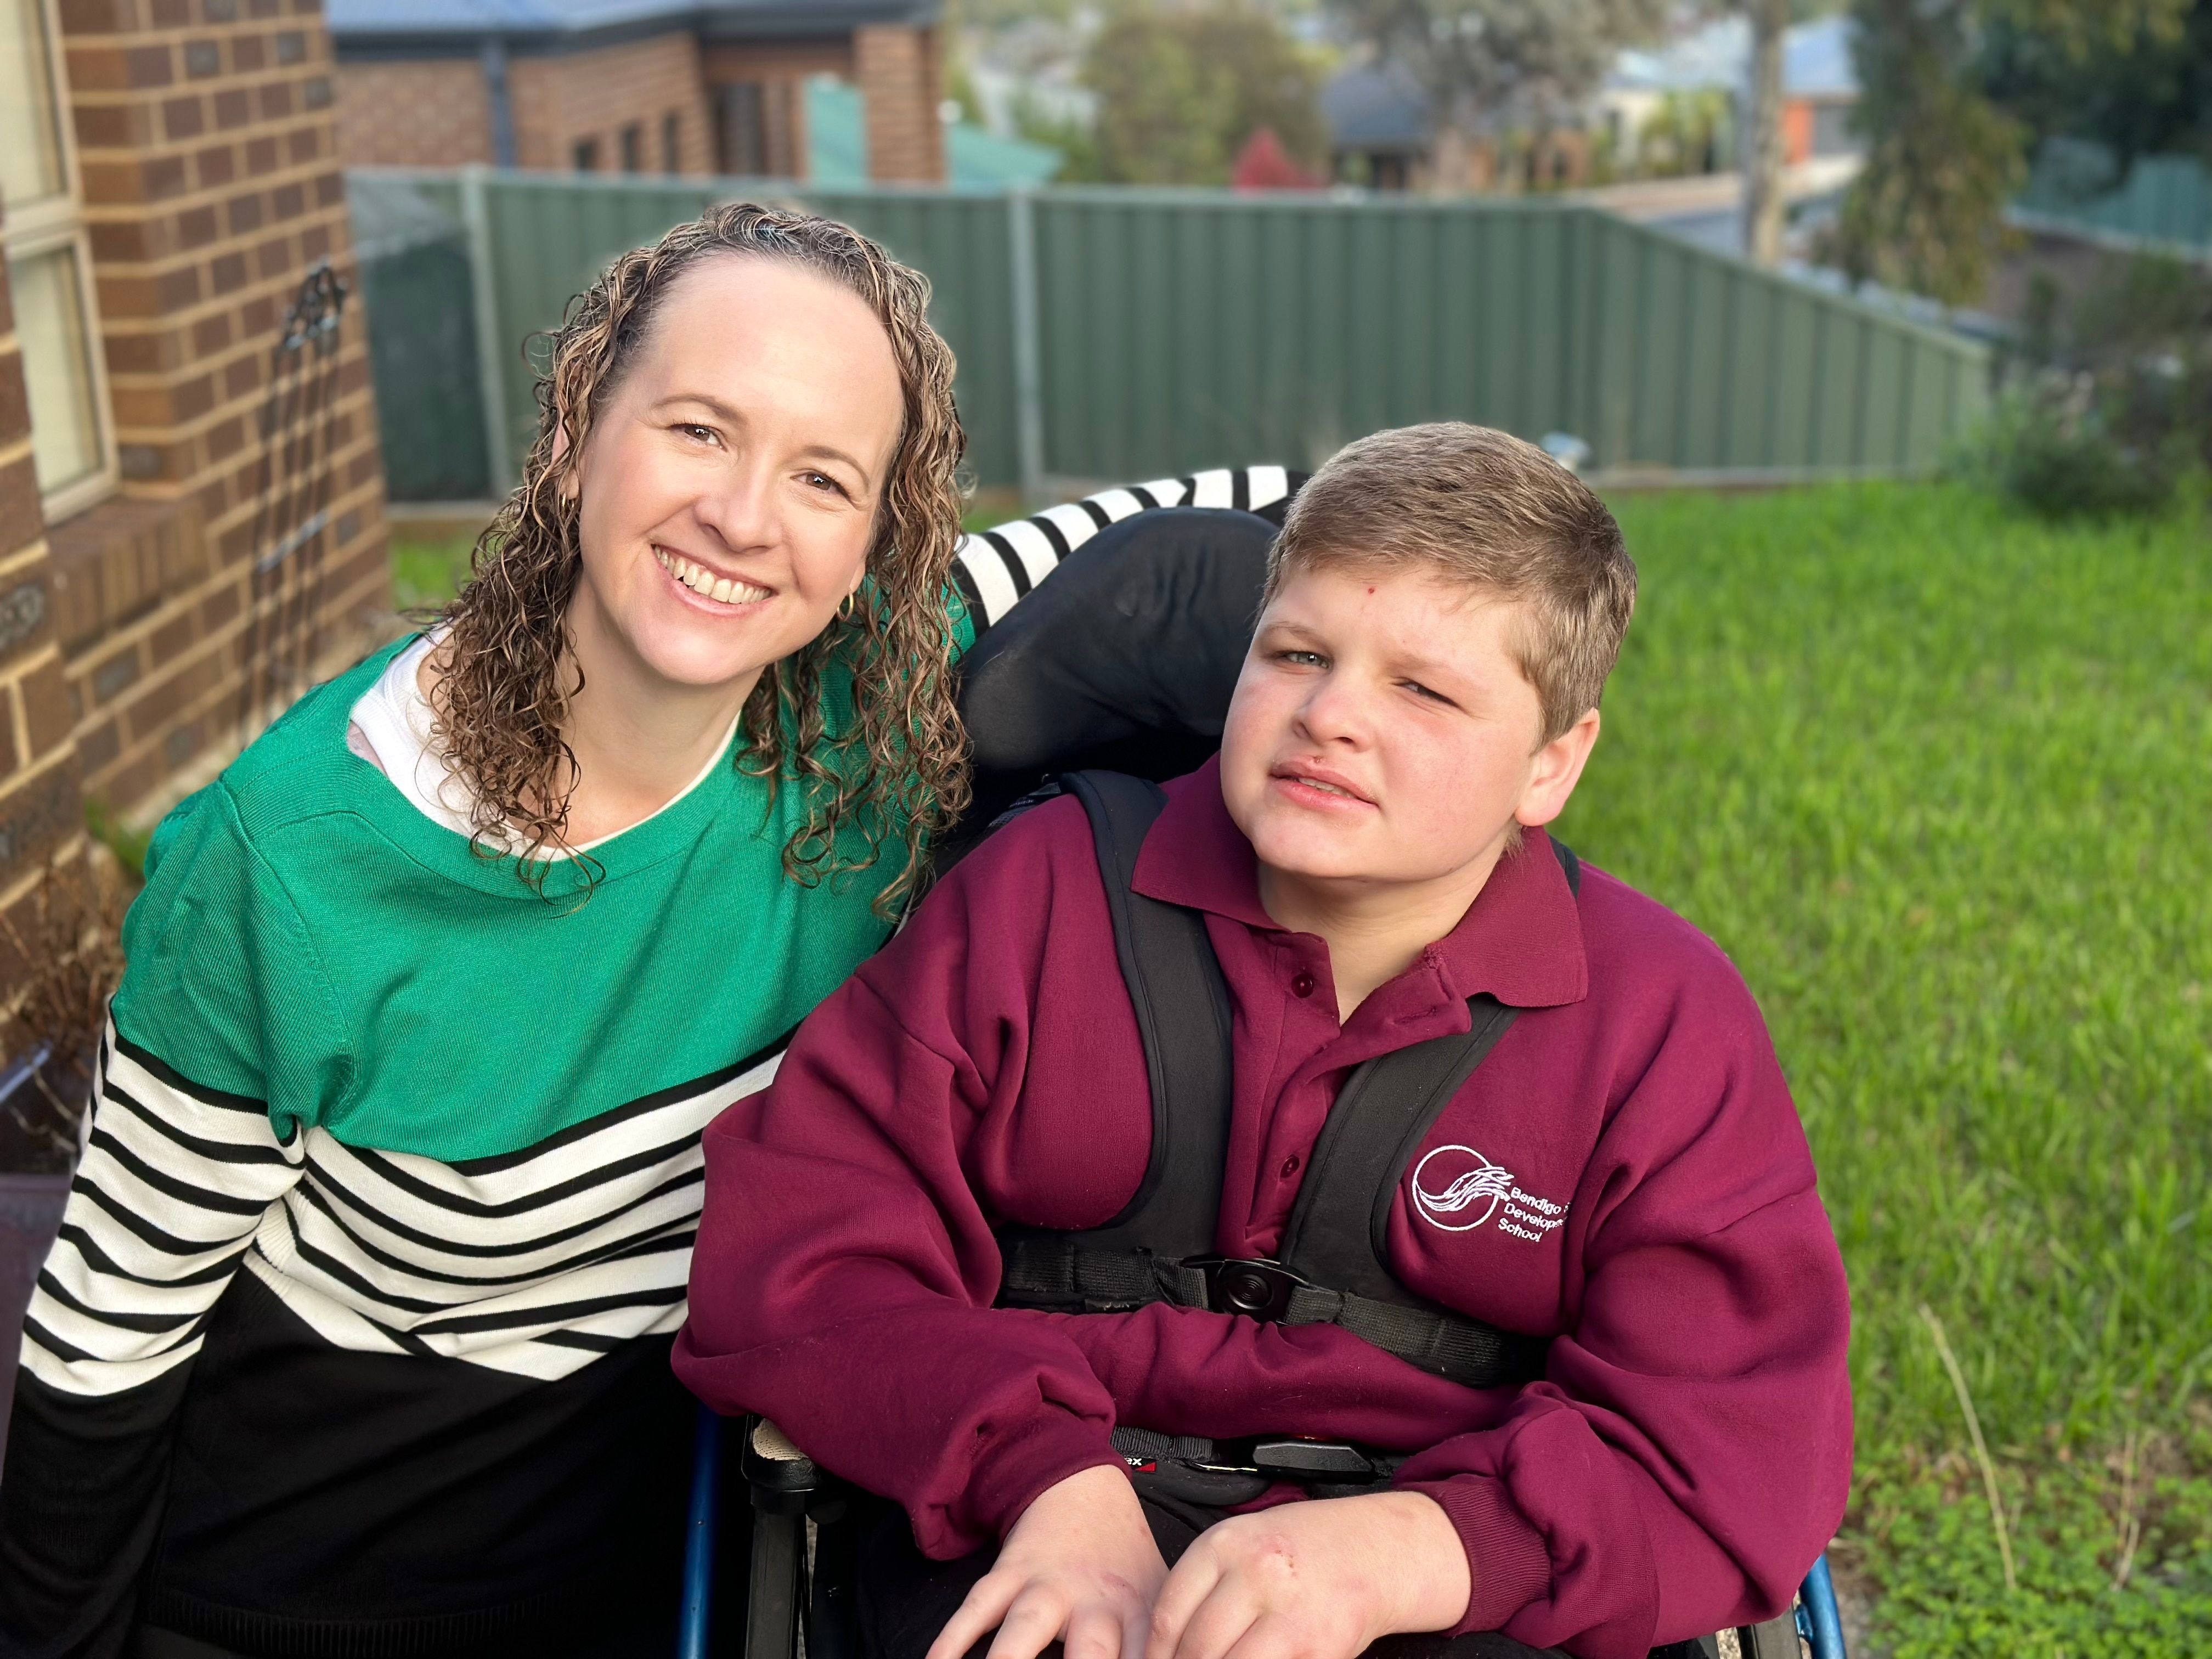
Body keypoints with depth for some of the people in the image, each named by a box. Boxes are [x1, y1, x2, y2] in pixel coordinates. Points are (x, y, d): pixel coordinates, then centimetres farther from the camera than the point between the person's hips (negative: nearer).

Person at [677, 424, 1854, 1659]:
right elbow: (796, 1245, 3)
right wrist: (1050, 1476, -13)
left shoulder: (1664, 1019, 5)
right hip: (1030, 1540, 0)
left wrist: (1402, 1552, -21)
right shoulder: (1041, 890, 7)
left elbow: (1736, 1440, -3)